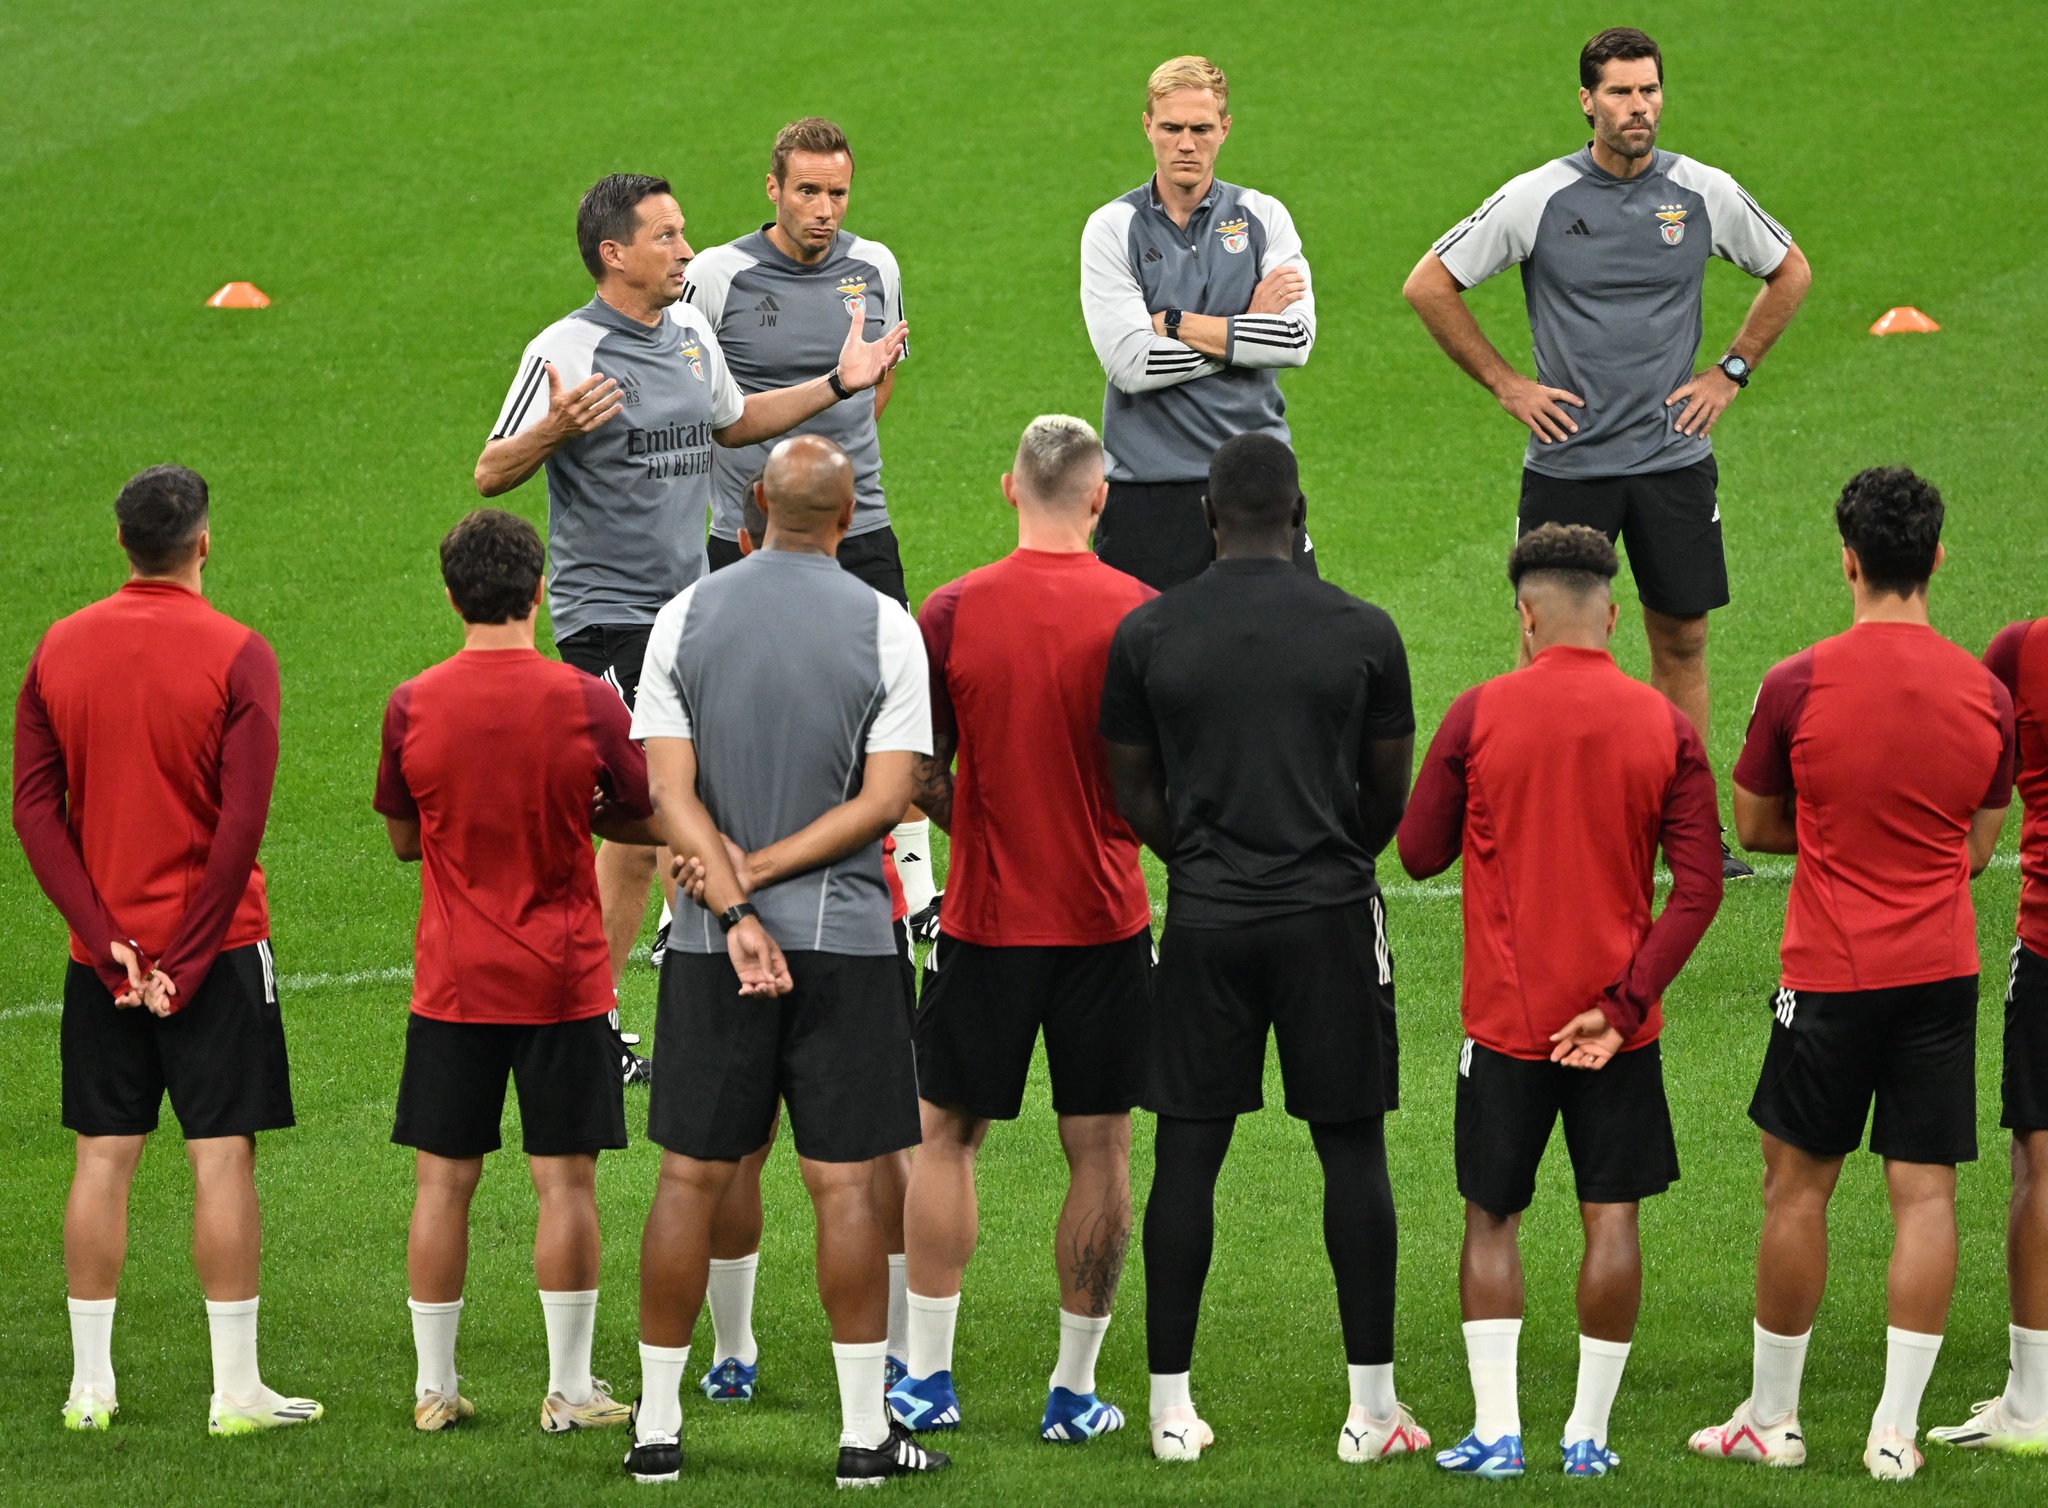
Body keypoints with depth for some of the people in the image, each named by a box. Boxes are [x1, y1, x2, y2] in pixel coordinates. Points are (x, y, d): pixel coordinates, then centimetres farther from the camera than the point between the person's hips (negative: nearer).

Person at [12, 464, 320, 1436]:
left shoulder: (60, 648, 2)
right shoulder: (236, 655, -10)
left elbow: (35, 807, -2)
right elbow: (243, 821, -16)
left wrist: (105, 936, -5)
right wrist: (185, 959, -10)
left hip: (104, 953, 4)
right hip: (214, 945, -4)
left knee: (102, 1162, 9)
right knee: (223, 1157, 0)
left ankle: (90, 1386, 12)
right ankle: (236, 1389, 1)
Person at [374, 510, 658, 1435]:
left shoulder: (412, 706, -5)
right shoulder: (588, 701, -10)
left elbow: (404, 837, 8)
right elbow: (651, 821, 1)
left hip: (453, 982, 1)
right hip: (562, 978, -1)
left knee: (443, 1182, 8)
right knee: (565, 1181, 3)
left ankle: (434, 1388, 11)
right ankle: (569, 1391, 5)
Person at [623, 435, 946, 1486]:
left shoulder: (688, 616, 1)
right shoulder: (883, 625, -4)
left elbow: (668, 791, -6)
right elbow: (886, 798, -8)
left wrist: (733, 905, -9)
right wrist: (763, 873, -7)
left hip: (709, 945, 2)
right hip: (843, 938, -2)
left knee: (692, 1178, 7)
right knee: (845, 1184, 2)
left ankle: (657, 1426, 11)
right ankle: (865, 1432, 4)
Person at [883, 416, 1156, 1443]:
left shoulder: (953, 613, -8)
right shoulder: (1139, 613, -7)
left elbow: (917, 776, -4)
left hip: (985, 913, 0)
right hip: (1107, 920, 0)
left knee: (946, 1135, 13)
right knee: (1099, 1148, 7)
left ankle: (927, 1377, 13)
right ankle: (1075, 1390, 9)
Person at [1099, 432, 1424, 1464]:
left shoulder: (1147, 633, -1)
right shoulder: (1362, 632, -3)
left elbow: (1132, 790, 8)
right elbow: (1390, 792, 7)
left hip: (1204, 918, 1)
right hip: (1331, 915, -1)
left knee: (1187, 1156, 6)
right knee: (1352, 1149, 6)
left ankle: (1171, 1407, 9)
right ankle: (1373, 1407, 7)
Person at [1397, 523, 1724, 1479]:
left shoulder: (1478, 717, -7)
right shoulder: (1664, 728, -2)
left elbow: (1419, 853, 1)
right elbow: (1699, 886, -7)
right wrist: (1625, 1002, -8)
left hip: (1505, 1017, -1)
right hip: (1617, 1020, 1)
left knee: (1491, 1219, 10)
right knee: (1611, 1219, 7)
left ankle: (1494, 1431, 5)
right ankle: (1589, 1434, 8)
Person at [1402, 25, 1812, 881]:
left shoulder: (1704, 194, 0)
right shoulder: (1539, 199, -7)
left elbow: (1789, 272, 17)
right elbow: (1429, 287, 1)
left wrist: (1731, 371, 9)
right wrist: (1504, 384, -1)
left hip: (1674, 456, 2)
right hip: (1568, 460, -2)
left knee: (1681, 639, 6)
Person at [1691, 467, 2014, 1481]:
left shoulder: (1799, 686, -10)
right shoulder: (1984, 693, -1)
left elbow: (1753, 828, 3)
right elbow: (1979, 847, 10)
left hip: (1830, 977, -2)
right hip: (1942, 975, 2)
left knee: (1798, 1187, 9)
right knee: (1925, 1193, 4)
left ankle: (1771, 1418, 17)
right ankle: (1896, 1429, 2)